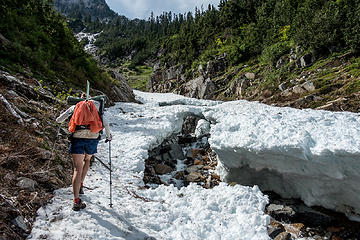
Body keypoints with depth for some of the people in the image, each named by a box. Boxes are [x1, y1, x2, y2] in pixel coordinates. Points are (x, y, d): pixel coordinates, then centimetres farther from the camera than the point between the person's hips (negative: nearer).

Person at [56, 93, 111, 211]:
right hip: (93, 138, 1)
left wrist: (62, 115, 45)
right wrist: (108, 136, 34)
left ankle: (76, 201, -7)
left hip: (77, 138, 0)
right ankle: (80, 185, 26)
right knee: (87, 160, 30)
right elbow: (106, 124, 18)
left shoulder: (74, 107, 18)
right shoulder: (95, 105, 19)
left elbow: (58, 120, 22)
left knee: (78, 169, 0)